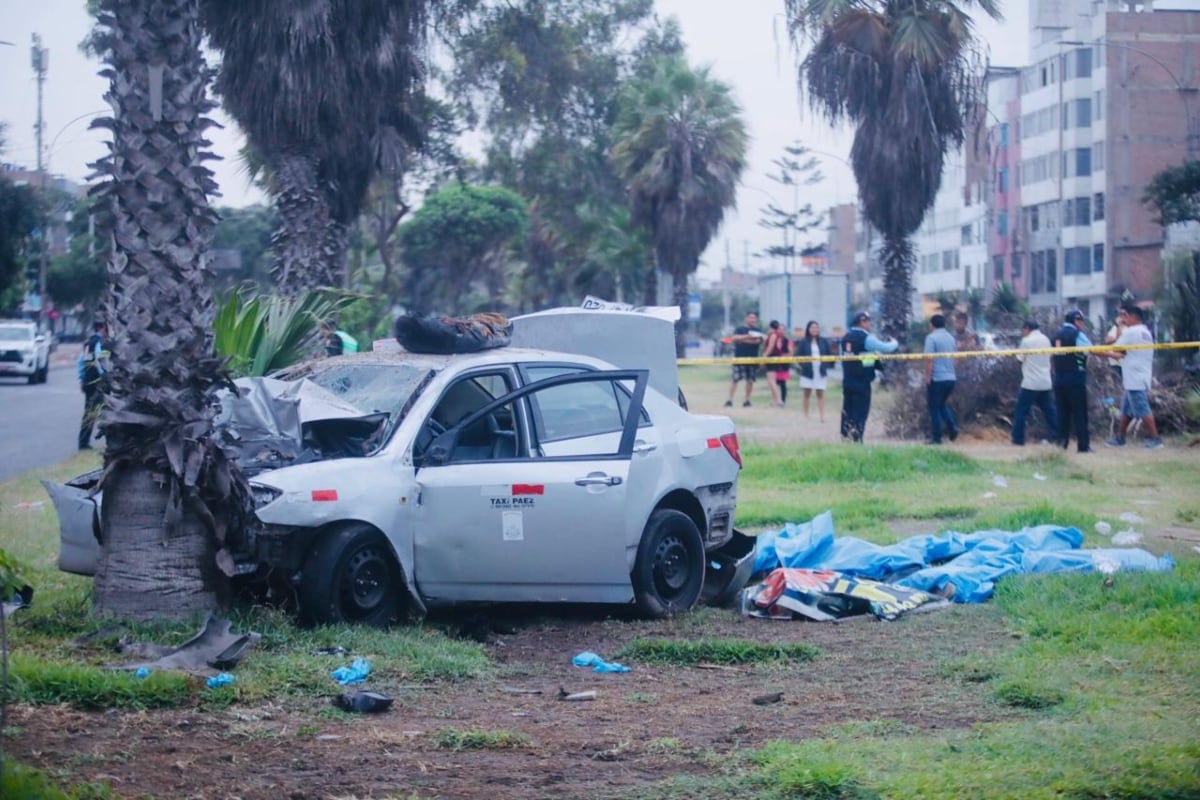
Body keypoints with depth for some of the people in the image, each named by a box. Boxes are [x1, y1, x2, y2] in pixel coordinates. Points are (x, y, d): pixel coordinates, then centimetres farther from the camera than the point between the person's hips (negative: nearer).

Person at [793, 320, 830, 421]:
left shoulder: (824, 342, 5)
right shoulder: (803, 342, -1)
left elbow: (830, 355, 8)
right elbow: (797, 355, -1)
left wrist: (825, 366, -7)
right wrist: (802, 364, -17)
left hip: (820, 371, 1)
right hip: (808, 371, -1)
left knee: (820, 394, -1)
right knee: (807, 393, 6)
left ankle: (822, 416, -5)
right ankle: (806, 416, 12)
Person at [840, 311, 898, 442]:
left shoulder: (847, 337, 10)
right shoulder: (866, 338, -12)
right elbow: (886, 348, -7)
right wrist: (895, 343, 13)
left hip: (847, 381, 7)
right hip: (862, 381, -7)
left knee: (848, 410, 12)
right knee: (861, 411, -4)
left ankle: (845, 437, 14)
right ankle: (856, 438, -10)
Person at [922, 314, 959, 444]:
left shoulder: (932, 338, -9)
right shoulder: (951, 338, 12)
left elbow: (929, 359, -16)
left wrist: (927, 377, -11)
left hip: (937, 378, -6)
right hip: (950, 378, 7)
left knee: (934, 408, 3)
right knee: (942, 404, 22)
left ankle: (936, 437, 4)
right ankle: (952, 426, 1)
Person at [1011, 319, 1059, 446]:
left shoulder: (1027, 341, -9)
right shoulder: (1045, 339, 11)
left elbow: (1020, 358, -6)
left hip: (1030, 382, -6)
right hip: (1045, 382, 6)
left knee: (1021, 410, 0)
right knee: (1049, 410, 12)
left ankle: (1018, 438, -3)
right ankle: (1056, 436, 10)